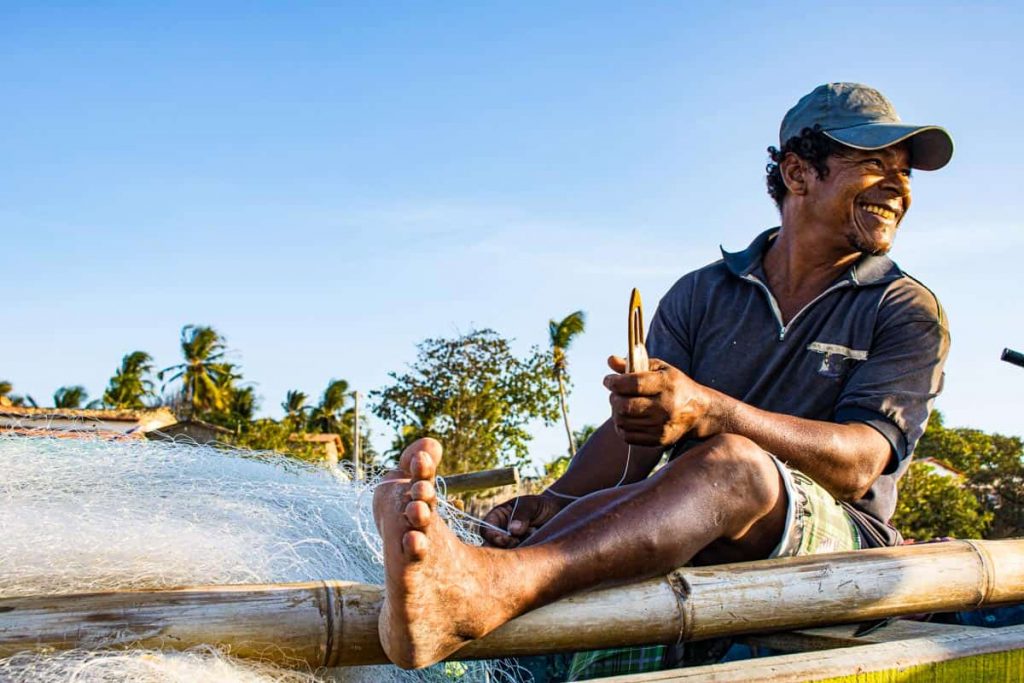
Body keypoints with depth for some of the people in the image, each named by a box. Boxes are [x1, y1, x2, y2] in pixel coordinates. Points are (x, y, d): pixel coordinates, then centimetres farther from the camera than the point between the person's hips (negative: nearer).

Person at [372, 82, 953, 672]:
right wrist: (555, 502, -21)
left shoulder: (908, 313, 4)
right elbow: (635, 428, 2)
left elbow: (858, 463, -13)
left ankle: (491, 586, -58)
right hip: (704, 550, 3)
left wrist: (708, 411, -32)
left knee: (733, 461, -35)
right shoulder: (701, 295, 13)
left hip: (837, 541, -3)